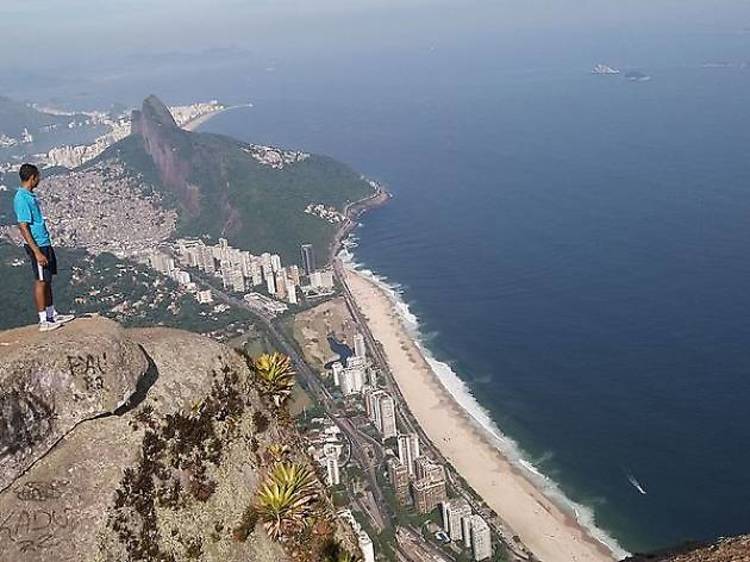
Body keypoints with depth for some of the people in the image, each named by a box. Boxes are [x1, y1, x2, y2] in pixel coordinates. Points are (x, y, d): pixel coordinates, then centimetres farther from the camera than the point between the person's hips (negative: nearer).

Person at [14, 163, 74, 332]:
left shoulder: (29, 195, 12)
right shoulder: (22, 199, -18)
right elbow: (23, 227, -21)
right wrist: (37, 252, -23)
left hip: (45, 244, 9)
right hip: (37, 246, -9)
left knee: (47, 280, 15)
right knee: (41, 281, -3)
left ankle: (52, 314, 25)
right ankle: (43, 321, 4)